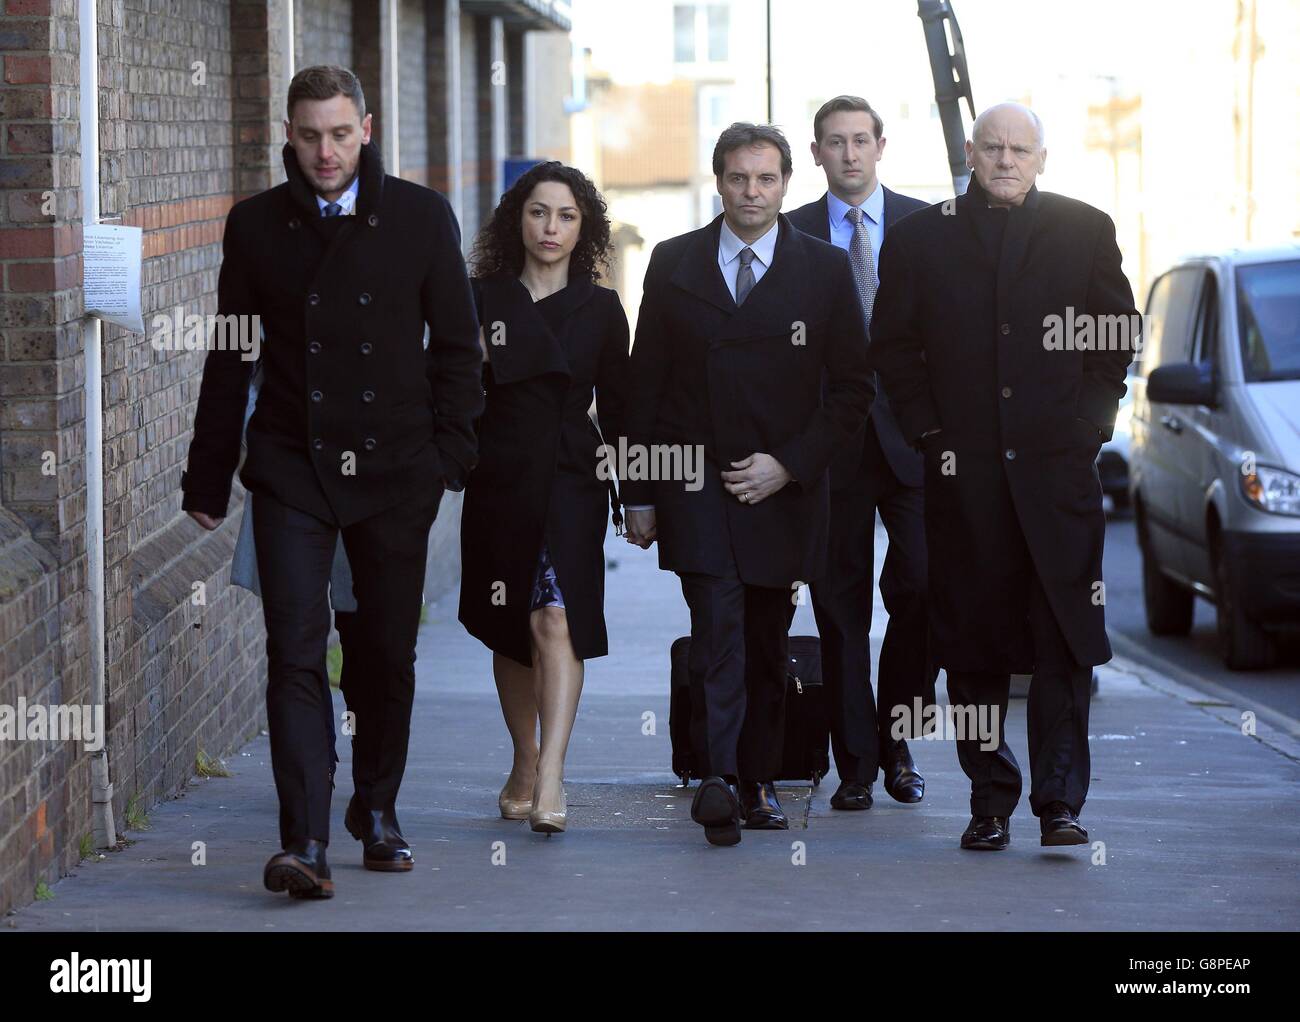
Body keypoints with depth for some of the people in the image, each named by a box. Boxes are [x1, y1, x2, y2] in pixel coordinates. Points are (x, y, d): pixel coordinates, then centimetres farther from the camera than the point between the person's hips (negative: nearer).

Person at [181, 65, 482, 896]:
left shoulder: (421, 217, 3)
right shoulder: (257, 225, 5)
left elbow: (457, 345, 6)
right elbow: (230, 360, 10)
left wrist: (451, 455, -1)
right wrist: (210, 478, 9)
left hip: (395, 469, 1)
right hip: (293, 469, 0)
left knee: (389, 654, 9)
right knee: (296, 655, -11)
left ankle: (377, 811, 28)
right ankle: (305, 843, -16)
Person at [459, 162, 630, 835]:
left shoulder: (600, 308, 7)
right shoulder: (480, 299, 5)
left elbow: (617, 407, 10)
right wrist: (475, 359, -13)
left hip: (572, 481, -1)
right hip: (500, 480, 2)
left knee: (556, 619, -16)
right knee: (509, 629, 10)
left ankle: (550, 780, -24)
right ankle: (525, 761, 28)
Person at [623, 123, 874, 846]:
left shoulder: (826, 269, 3)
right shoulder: (673, 264, 6)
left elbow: (853, 387, 4)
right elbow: (646, 386, 8)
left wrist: (788, 464, -7)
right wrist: (640, 494, 3)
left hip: (784, 488, 1)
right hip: (696, 485, -1)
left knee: (768, 643, 7)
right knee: (718, 630, -15)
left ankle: (759, 780, 18)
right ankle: (719, 780, -24)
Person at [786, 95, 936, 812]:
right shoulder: (791, 236, 7)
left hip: (911, 436, 0)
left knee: (919, 591, -8)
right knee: (841, 608, 2)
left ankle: (897, 741, 12)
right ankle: (855, 765, 7)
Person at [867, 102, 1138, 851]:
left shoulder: (1085, 232, 8)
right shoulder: (921, 238, 9)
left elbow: (1117, 334, 9)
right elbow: (894, 344, 9)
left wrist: (1090, 423, 0)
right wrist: (927, 430, 0)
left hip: (1059, 461, -1)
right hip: (964, 469, 1)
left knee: (1065, 639, -5)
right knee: (973, 640, 4)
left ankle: (1061, 800, -2)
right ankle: (990, 797, 12)